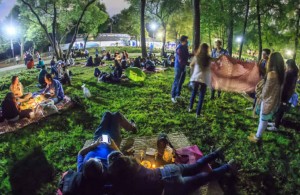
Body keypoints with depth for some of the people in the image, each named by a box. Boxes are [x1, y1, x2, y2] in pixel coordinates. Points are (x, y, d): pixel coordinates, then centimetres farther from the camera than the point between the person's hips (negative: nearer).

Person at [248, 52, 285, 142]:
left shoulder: (272, 73, -25)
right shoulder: (280, 73, 1)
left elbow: (266, 90, -17)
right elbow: (273, 88, 6)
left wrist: (260, 96, -1)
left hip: (268, 101, -8)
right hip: (274, 100, 8)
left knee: (263, 120, 9)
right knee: (264, 120, 21)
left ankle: (257, 137, 25)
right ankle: (258, 135, 36)